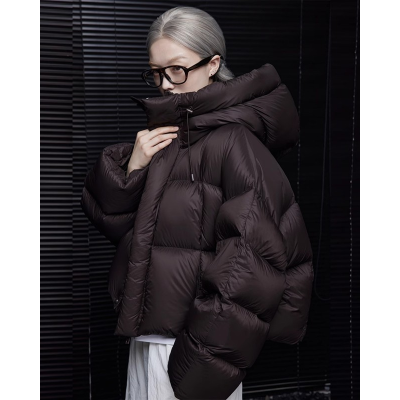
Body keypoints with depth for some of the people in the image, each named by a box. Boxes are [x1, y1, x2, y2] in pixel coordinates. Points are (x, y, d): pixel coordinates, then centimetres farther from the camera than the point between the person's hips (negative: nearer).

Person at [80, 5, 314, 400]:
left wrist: (207, 354, -19)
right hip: (149, 331, 8)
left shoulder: (231, 142, -17)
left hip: (189, 339, -7)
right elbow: (105, 214, 9)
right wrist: (131, 168, -9)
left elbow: (255, 260, -22)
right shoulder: (162, 132, 8)